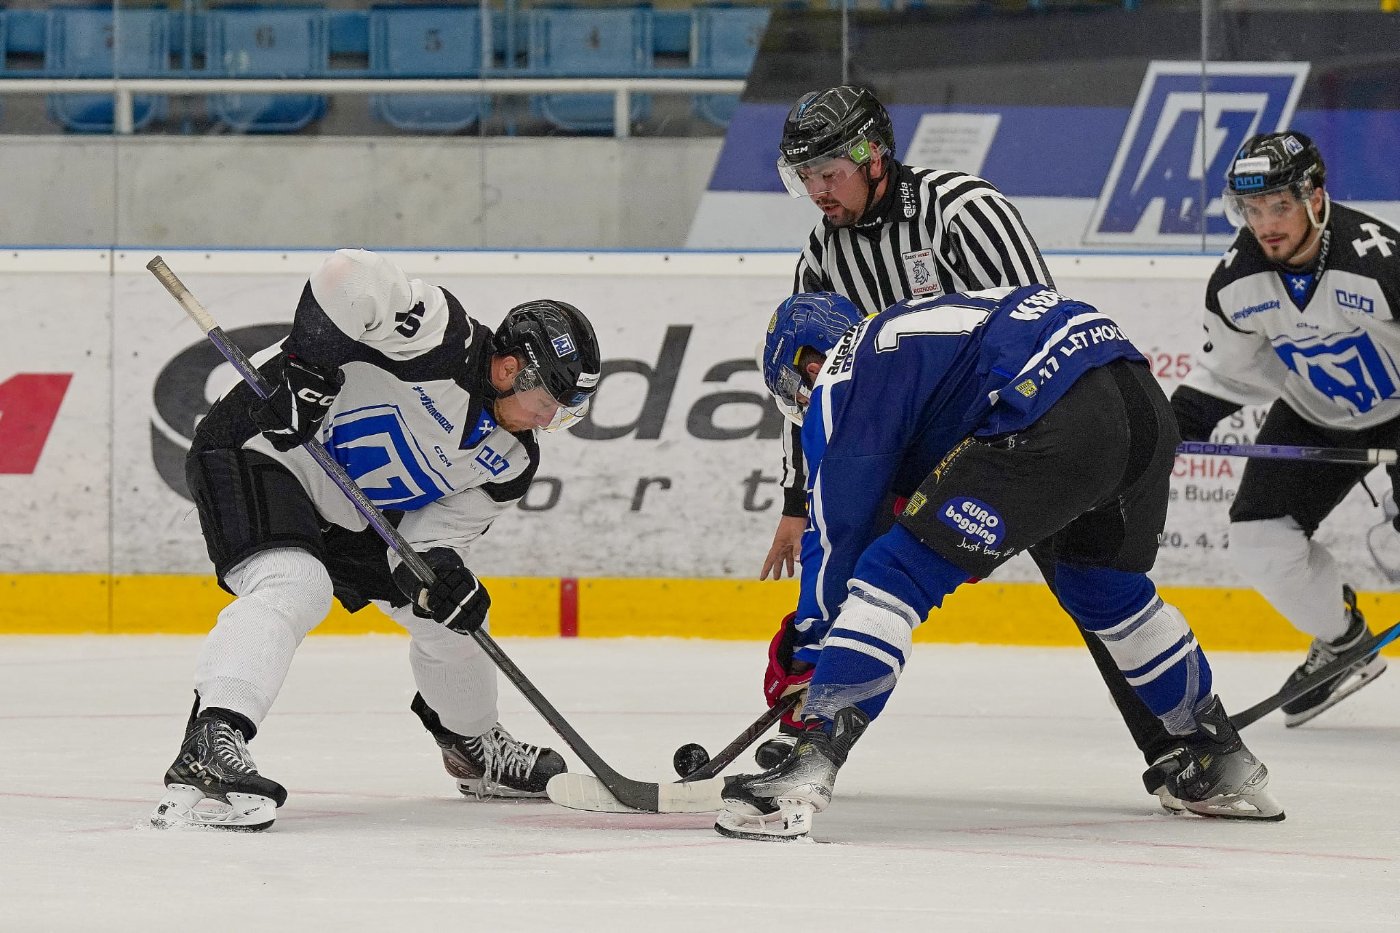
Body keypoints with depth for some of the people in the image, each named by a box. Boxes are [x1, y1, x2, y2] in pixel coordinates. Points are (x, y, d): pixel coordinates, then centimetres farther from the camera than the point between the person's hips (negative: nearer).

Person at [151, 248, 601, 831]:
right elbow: (350, 276, -32)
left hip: (352, 516, 9)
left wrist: (439, 571, -26)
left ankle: (474, 749, 40)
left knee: (452, 615, 13)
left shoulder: (509, 462, -1)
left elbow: (439, 531, -4)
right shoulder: (442, 335, -24)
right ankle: (208, 749, -48)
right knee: (294, 587, -34)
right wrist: (304, 365, -34)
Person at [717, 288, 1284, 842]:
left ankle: (805, 773, -16)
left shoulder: (842, 379, 9)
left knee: (892, 573, -4)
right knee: (1104, 585, 33)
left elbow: (836, 530, 8)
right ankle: (1222, 764, 44)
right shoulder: (895, 333, 34)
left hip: (1055, 423, -9)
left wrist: (805, 653, 13)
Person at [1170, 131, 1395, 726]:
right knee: (1258, 537, -6)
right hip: (1314, 418, 5)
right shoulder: (1237, 282, -14)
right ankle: (1344, 646, 18)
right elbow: (1229, 367, 3)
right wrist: (1178, 422, -8)